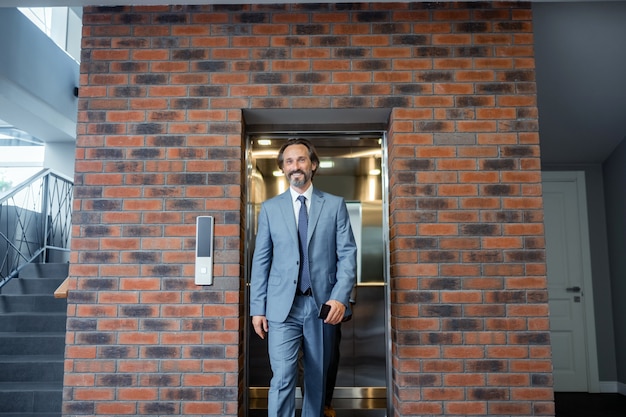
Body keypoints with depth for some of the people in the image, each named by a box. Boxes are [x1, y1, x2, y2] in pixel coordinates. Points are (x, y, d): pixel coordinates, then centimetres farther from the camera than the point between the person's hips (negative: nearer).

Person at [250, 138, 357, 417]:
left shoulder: (335, 205, 5)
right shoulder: (270, 208, 7)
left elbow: (347, 254, 0)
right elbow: (261, 260, 6)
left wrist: (340, 297, -13)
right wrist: (257, 308, 2)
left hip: (323, 305, 1)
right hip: (283, 307, 0)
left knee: (317, 378, 12)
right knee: (282, 378, -9)